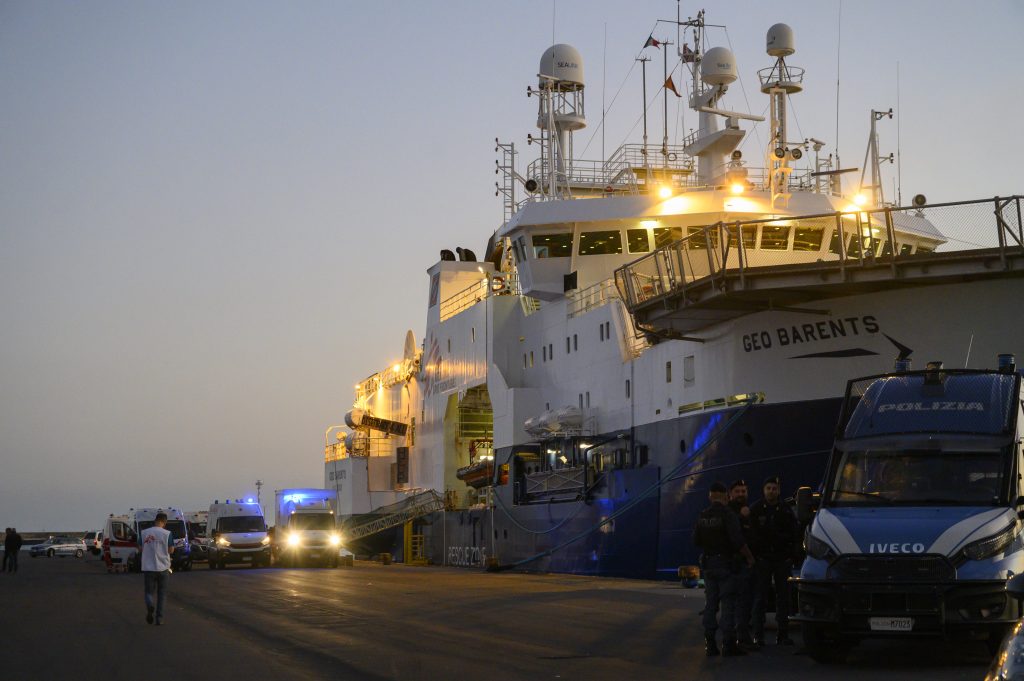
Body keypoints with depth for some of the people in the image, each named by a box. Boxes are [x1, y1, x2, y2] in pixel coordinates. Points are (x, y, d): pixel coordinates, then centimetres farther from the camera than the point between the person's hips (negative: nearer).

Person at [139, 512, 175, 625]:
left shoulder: (144, 533, 0)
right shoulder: (167, 534, -7)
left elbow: (141, 548, 8)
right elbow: (171, 550, -5)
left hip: (148, 567, 1)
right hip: (163, 567, -1)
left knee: (149, 591, 9)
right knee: (162, 594, 11)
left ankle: (150, 604, -23)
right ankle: (159, 618, 8)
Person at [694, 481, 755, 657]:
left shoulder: (702, 516, 5)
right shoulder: (728, 515, -13)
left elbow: (696, 541, 10)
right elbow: (738, 541, -18)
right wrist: (749, 557, -6)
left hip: (708, 562, 6)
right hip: (725, 562, -6)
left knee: (710, 603, 10)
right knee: (728, 603, -3)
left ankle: (709, 643, 9)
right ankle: (728, 643, -6)